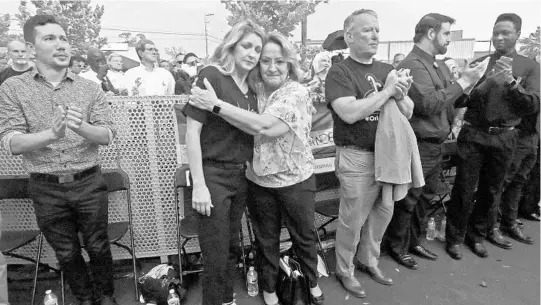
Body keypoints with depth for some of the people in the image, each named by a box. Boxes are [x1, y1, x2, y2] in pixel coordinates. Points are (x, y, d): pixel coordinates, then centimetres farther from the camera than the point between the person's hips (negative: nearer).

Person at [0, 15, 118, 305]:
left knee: (98, 247, 12)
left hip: (89, 183, 0)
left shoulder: (90, 88, 0)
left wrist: (81, 127, -28)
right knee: (66, 254, 16)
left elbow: (107, 135, -6)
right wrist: (52, 133, -28)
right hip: (46, 188, 0)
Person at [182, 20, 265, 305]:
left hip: (241, 175, 6)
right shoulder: (212, 75, -11)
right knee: (216, 257, 4)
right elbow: (192, 132, -14)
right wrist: (198, 184, -17)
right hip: (214, 174, -6)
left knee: (232, 249, 19)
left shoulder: (251, 86, 9)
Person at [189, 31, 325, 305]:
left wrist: (216, 105, -29)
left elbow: (264, 126, -30)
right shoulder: (253, 90, -2)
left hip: (296, 180, -2)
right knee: (266, 240, 18)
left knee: (304, 236, 17)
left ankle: (312, 282, 45)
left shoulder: (297, 93, -16)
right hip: (259, 180, 3)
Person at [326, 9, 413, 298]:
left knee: (383, 212, 17)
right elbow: (349, 113, -24)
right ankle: (344, 271, 28)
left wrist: (400, 96, -10)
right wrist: (386, 90, -17)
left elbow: (408, 112, 12)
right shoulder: (339, 72, -9)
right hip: (356, 157, -6)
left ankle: (368, 260, 40)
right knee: (352, 220, 5)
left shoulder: (387, 70, 11)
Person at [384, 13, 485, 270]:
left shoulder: (439, 66, 13)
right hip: (418, 145, -9)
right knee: (407, 200, 5)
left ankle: (414, 240, 35)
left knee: (425, 197, 19)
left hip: (436, 145, 9)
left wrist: (469, 85, 2)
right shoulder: (413, 65, -16)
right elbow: (428, 103, -25)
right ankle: (397, 246, 22)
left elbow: (450, 101, 18)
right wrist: (462, 82, -16)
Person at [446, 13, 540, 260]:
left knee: (492, 190, 11)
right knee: (464, 189, 1)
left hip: (504, 137, 2)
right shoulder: (479, 63, 4)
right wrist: (486, 83, -18)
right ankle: (454, 237, 14)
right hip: (473, 134, -1)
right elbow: (460, 100, -3)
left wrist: (512, 83, -19)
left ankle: (477, 234, 28)